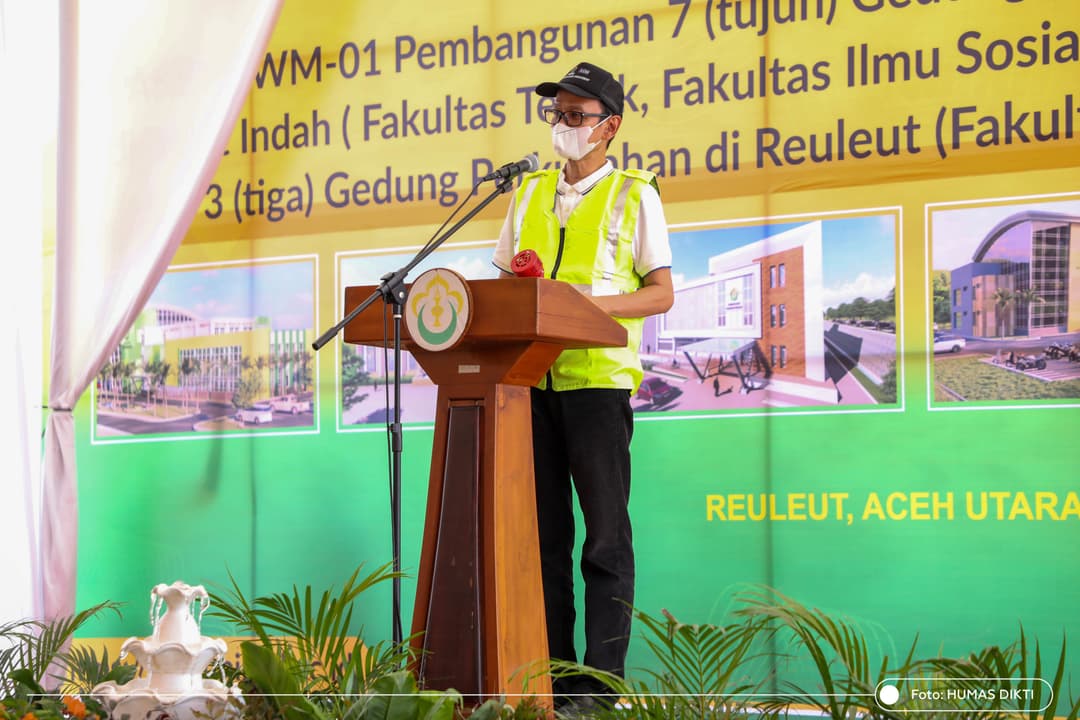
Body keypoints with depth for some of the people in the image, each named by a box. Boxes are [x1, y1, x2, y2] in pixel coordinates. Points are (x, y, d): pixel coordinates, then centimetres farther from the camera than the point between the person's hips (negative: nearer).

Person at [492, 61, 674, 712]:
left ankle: (602, 682, 0)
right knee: (543, 529, 7)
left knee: (605, 533, -3)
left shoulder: (634, 194, 3)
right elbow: (505, 278, 20)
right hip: (530, 376, 5)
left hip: (598, 377, -5)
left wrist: (591, 302, -17)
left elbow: (662, 293, -2)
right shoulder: (532, 193, 17)